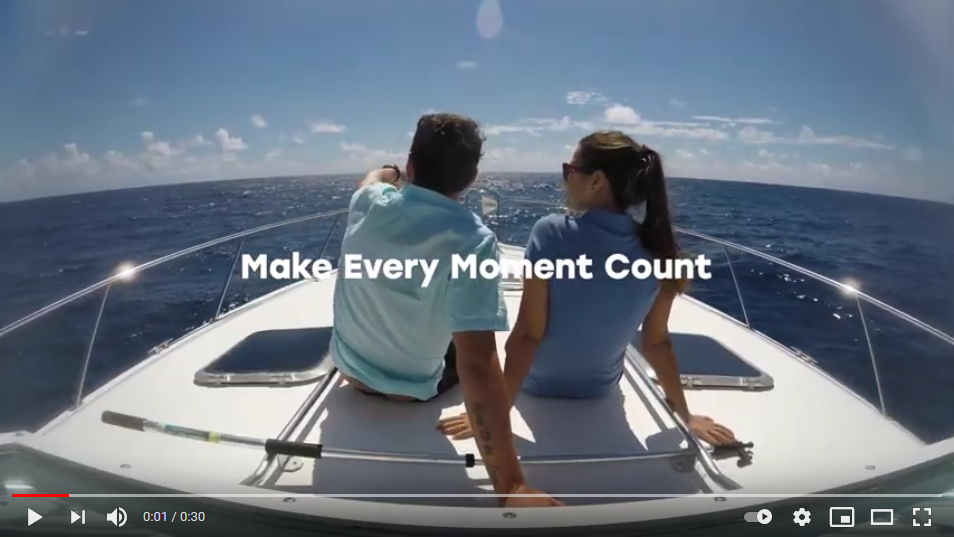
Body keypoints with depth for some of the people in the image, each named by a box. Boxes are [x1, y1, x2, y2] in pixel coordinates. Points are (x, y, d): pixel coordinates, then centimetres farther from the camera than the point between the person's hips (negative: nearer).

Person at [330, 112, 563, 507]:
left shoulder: (369, 202, -16)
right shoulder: (472, 240, -30)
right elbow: (477, 365, -38)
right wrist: (510, 485, -35)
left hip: (348, 368, 4)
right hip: (411, 392, -3)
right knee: (468, 348, 26)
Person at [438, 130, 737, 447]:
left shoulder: (551, 234, -28)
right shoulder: (656, 252, -17)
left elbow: (527, 334, -27)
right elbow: (656, 342, -11)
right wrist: (686, 416, 3)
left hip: (537, 386, -2)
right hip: (601, 390, 3)